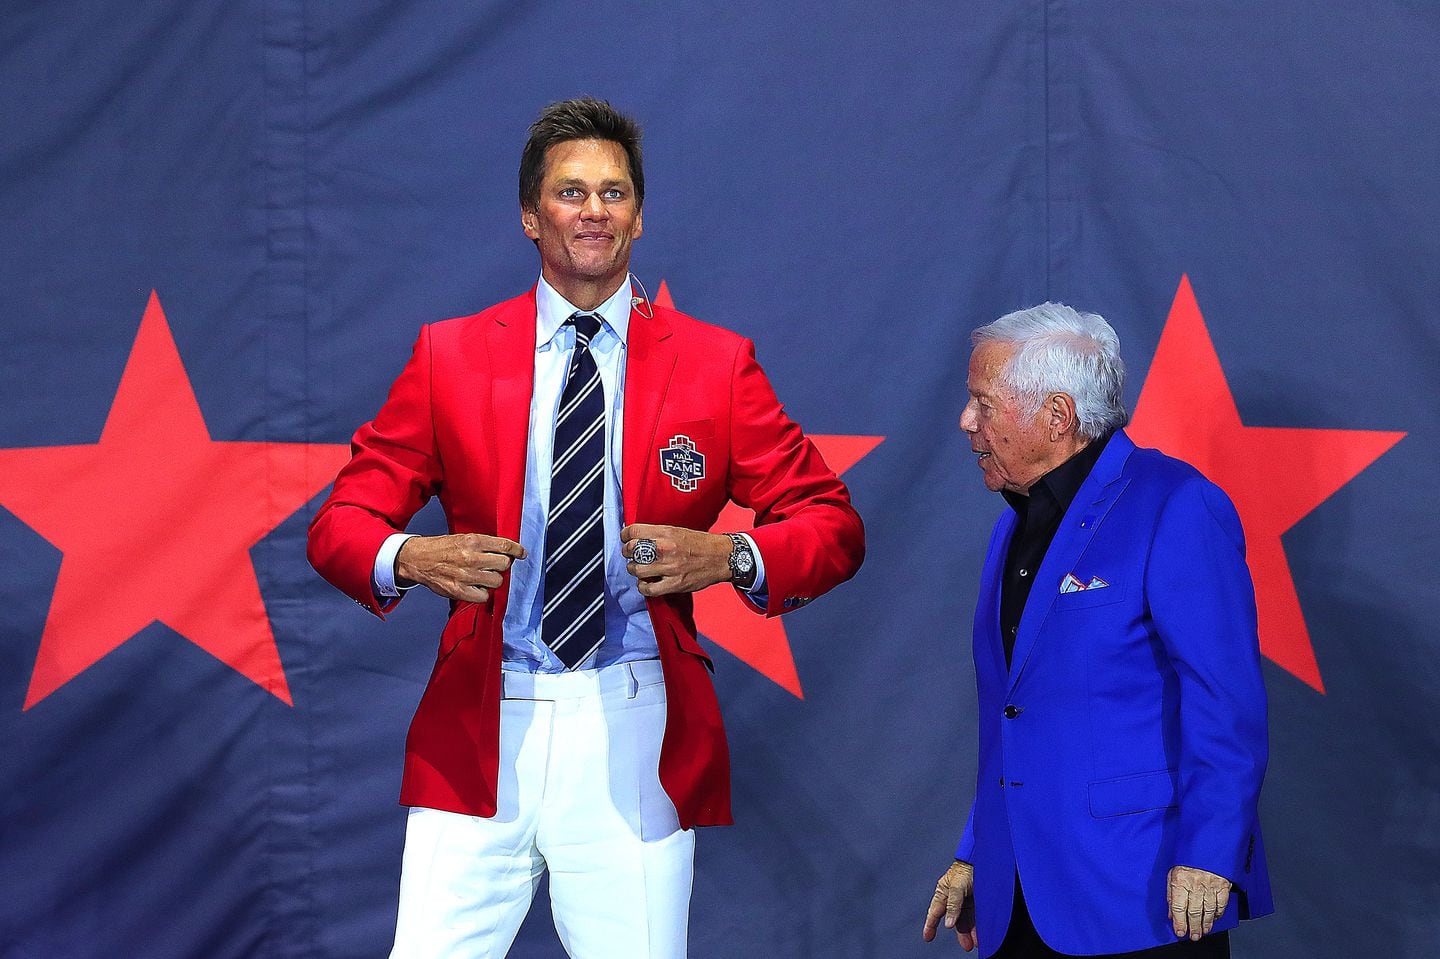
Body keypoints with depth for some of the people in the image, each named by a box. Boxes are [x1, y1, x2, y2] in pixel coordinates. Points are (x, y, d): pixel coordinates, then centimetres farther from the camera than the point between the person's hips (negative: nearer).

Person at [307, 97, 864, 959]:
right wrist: (410, 559, -15)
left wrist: (730, 556, -13)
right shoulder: (451, 356, 9)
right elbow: (340, 523, 8)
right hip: (479, 732, 0)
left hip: (637, 738, 0)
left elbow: (834, 525, 8)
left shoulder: (715, 364, 8)